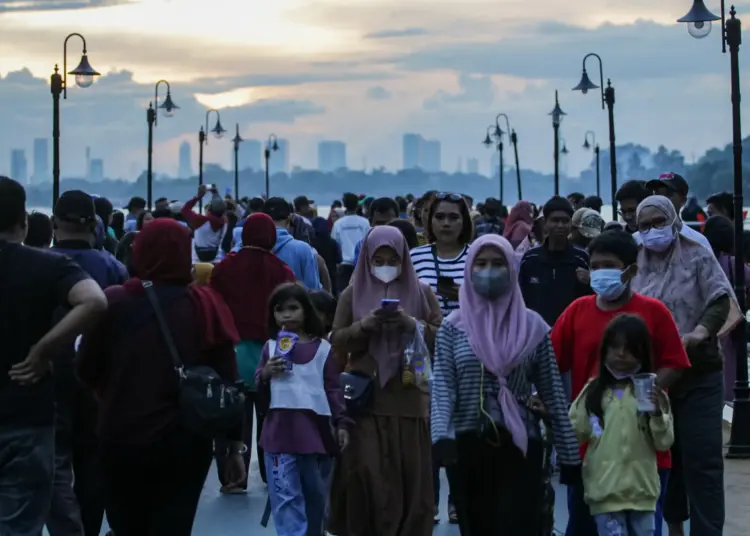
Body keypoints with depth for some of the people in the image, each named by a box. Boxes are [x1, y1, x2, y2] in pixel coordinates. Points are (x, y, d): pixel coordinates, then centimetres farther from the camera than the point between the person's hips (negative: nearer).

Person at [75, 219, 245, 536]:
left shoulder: (114, 303, -5)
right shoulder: (205, 306, -5)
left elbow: (87, 370, 4)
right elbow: (226, 382, -5)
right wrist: (235, 446, 3)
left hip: (121, 437, 1)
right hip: (184, 440, 0)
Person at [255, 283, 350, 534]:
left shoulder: (323, 348, 4)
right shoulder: (271, 347, 9)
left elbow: (334, 388, 4)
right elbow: (260, 391, 10)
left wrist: (342, 423, -4)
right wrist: (266, 375, -10)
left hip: (316, 428, 0)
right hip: (280, 430, 0)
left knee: (317, 495, 13)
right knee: (285, 497, -7)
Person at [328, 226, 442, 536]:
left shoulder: (422, 292, 8)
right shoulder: (353, 294, 9)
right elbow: (337, 341, 5)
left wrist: (413, 325, -13)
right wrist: (363, 326, -12)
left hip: (409, 397, 0)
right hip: (366, 396, 0)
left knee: (409, 476, 1)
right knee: (367, 473, -7)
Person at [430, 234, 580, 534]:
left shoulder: (532, 326, 3)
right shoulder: (453, 326, 4)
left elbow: (552, 393, 5)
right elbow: (442, 386, -5)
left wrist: (569, 452, 4)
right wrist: (441, 434, -23)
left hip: (520, 448, -1)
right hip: (468, 447, 1)